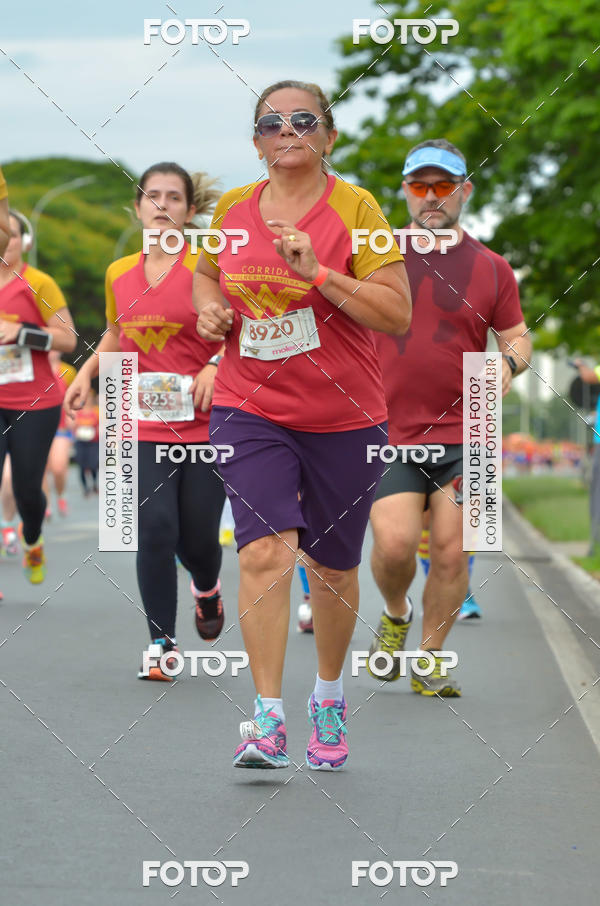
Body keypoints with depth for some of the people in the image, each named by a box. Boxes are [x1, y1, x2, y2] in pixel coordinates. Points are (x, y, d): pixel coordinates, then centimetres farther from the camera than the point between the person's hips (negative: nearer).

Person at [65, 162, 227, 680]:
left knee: (196, 536, 2)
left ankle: (207, 589, 39)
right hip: (144, 424, 2)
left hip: (205, 423, -2)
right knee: (155, 529, -11)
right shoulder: (119, 274, 9)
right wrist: (86, 375, 14)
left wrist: (215, 366, -18)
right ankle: (161, 643, 0)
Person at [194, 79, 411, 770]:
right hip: (249, 408, 1)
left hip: (343, 415, -1)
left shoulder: (355, 207, -7)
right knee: (265, 551, -17)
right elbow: (207, 271, 26)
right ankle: (267, 720, -15)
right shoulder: (232, 209, 5)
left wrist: (317, 273, -22)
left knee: (332, 567, 10)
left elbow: (397, 314, -12)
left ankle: (328, 695, 35)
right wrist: (208, 307, 3)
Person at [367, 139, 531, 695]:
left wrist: (508, 361, -10)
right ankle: (394, 614, 18)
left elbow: (518, 337, 12)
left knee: (450, 552, -2)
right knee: (394, 542, -15)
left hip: (461, 434, 1)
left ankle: (430, 659, 16)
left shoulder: (491, 269, 6)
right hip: (388, 433, -1)